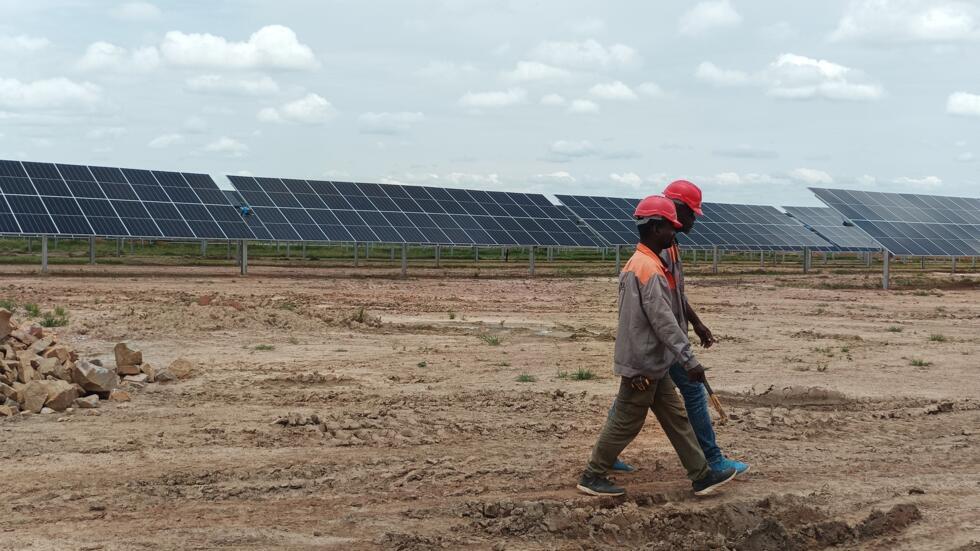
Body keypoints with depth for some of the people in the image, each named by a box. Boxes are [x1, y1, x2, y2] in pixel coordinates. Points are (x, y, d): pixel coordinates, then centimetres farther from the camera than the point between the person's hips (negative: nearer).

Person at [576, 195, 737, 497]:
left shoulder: (637, 263, 11)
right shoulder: (649, 268, -21)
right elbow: (663, 320, -25)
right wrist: (689, 360, -24)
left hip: (653, 363, 10)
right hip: (643, 364, -10)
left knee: (676, 418, 12)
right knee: (626, 423, 1)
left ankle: (702, 475, 16)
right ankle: (592, 477, 12)